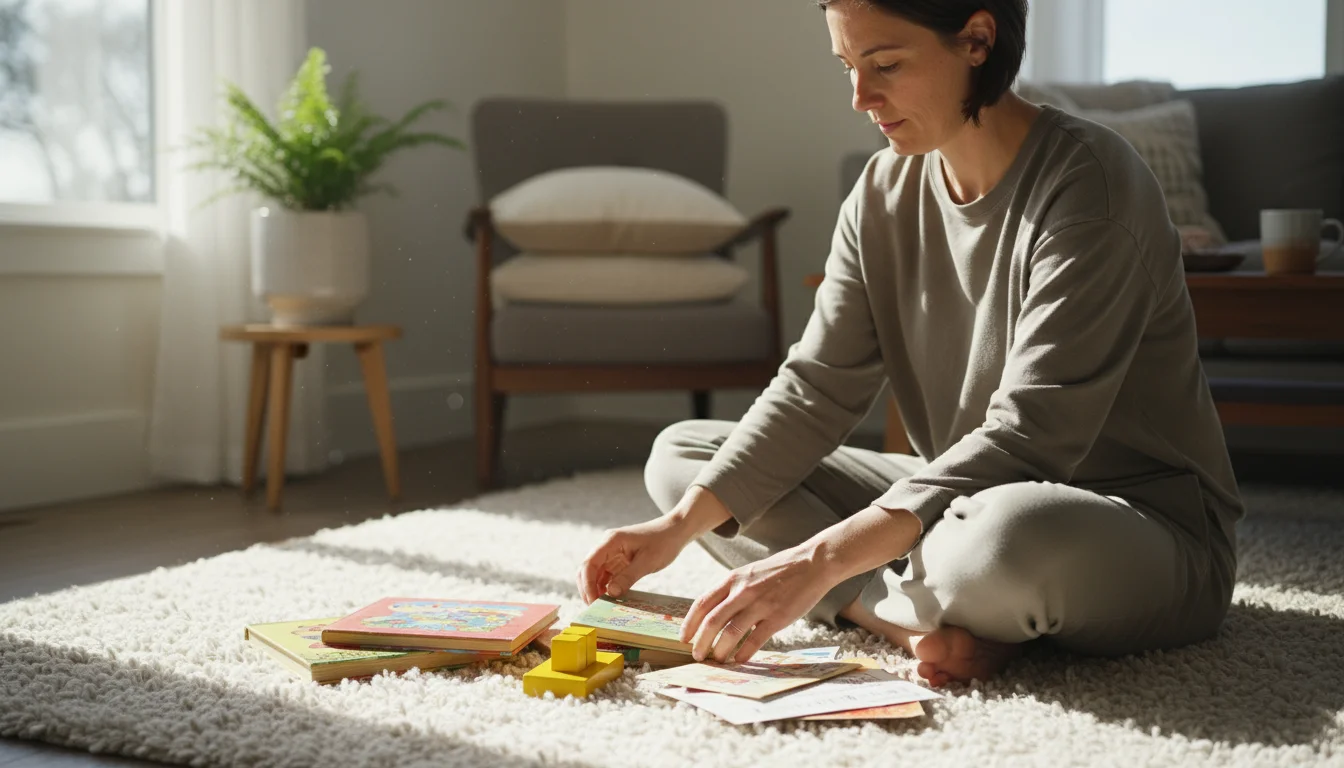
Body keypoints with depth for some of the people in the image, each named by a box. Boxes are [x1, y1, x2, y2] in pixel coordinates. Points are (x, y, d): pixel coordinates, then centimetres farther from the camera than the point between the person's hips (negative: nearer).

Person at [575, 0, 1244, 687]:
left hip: (1153, 530, -7)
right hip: (968, 499, 7)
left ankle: (863, 605, -10)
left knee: (1015, 535, -45)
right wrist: (680, 525, -17)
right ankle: (930, 623, -15)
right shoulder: (885, 192, 1)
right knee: (680, 451, 1)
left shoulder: (1087, 182, -20)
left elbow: (1029, 438, -28)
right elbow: (815, 387, -3)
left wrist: (819, 560, -35)